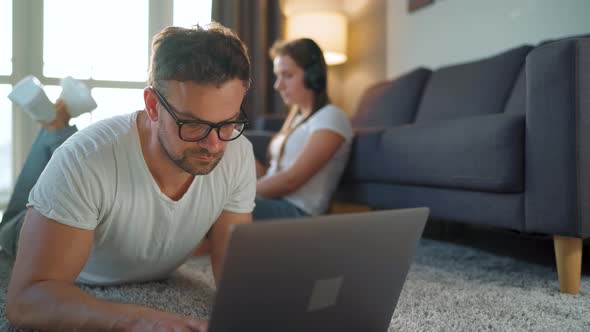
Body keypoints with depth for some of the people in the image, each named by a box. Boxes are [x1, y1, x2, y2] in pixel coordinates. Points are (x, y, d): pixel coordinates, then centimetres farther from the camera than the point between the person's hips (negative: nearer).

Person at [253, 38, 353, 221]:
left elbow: (291, 180, -13)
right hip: (272, 203, 8)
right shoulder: (296, 117, 24)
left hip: (297, 211, -8)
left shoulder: (331, 118, -4)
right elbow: (270, 174, 15)